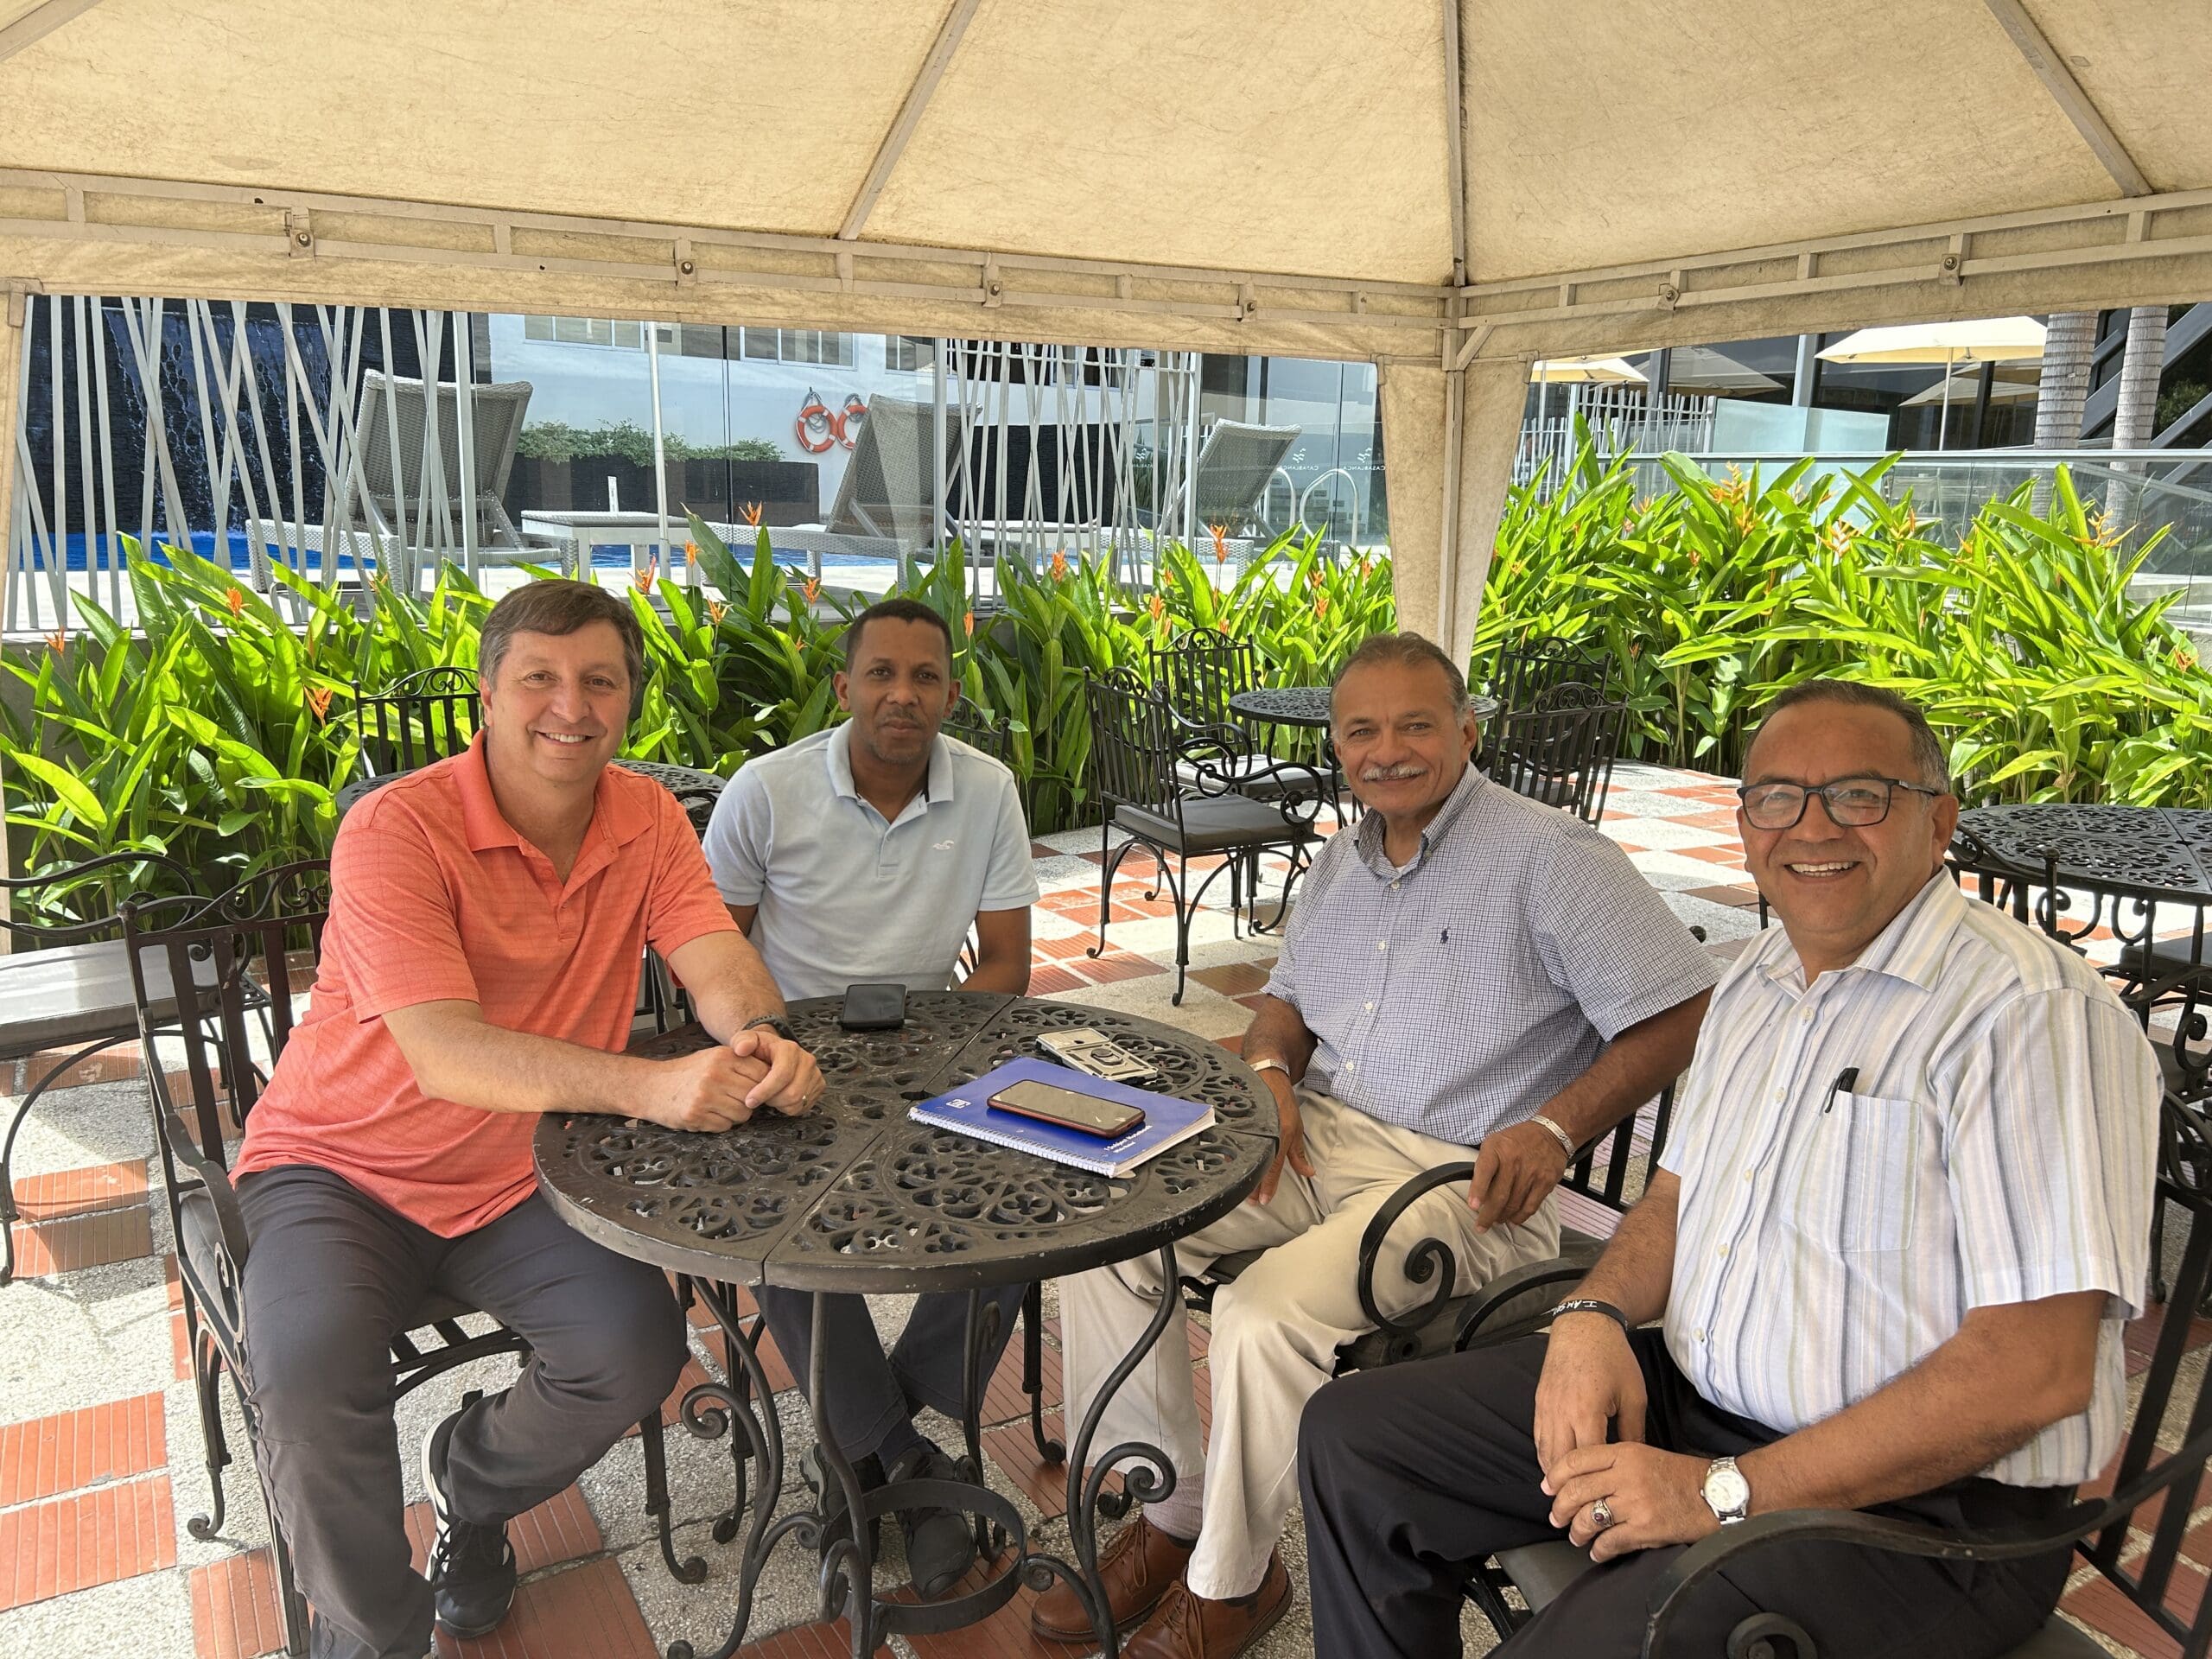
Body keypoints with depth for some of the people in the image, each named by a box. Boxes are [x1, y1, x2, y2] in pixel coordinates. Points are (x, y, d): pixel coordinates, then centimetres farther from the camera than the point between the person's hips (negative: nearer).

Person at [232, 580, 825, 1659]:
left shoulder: (647, 820, -4)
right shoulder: (396, 830, -21)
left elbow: (718, 965, -15)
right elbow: (444, 1055, -32)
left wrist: (762, 1037, -40)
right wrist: (647, 1085, -46)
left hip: (521, 1177, 4)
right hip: (343, 1167, -3)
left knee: (638, 1346, -17)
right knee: (306, 1372, -29)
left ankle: (471, 1486, 19)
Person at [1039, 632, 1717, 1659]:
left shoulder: (1551, 856, -9)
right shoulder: (1342, 861, 14)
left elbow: (1681, 1014, -11)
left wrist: (1554, 1129, -21)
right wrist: (1267, 1067, 0)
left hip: (1460, 1179, -7)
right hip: (1314, 1140, 7)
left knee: (1266, 1315, -30)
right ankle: (1169, 1515, 7)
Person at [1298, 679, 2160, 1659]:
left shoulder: (2036, 1011, -19)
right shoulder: (1756, 981, 10)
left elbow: (2037, 1367, -24)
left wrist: (1726, 1493, -22)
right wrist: (1596, 1314, -4)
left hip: (1914, 1499, -7)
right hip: (1687, 1395, 8)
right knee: (1351, 1438, 2)